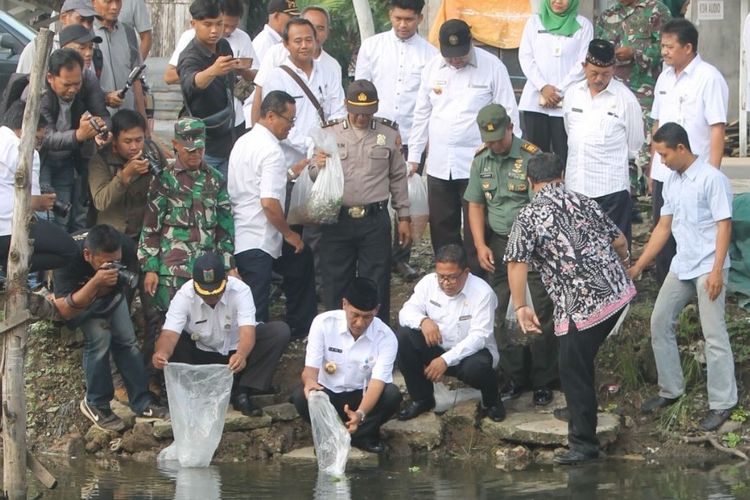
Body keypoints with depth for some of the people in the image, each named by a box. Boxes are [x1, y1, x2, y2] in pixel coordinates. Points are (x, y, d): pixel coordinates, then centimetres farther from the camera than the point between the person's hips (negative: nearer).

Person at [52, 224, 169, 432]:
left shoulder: (126, 248, -30)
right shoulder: (70, 257, -41)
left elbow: (130, 280, -8)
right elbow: (65, 310, -40)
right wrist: (96, 283, -50)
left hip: (110, 295, 4)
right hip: (78, 297, -4)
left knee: (126, 340, -7)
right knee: (99, 337, -22)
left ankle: (141, 403, 2)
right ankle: (96, 405, -9)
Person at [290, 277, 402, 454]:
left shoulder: (386, 338, -16)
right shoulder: (323, 323, -14)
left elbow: (377, 383, -26)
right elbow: (310, 368, -16)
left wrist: (360, 414, -46)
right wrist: (310, 381, -44)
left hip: (363, 399, 0)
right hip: (327, 394, 0)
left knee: (392, 395, -30)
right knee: (301, 396, -32)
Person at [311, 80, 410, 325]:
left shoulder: (388, 134, 6)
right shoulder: (329, 133, 5)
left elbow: (398, 178, 12)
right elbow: (313, 177, 7)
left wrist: (404, 217, 11)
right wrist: (318, 166, -16)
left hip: (375, 220, 0)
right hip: (337, 220, 0)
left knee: (376, 285, 4)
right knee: (335, 283, 5)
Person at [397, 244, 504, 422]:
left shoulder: (482, 292, -20)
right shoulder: (429, 283, -7)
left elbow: (478, 337, -25)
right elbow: (406, 312, -7)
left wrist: (446, 360, -34)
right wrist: (423, 320, -32)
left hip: (470, 352, -5)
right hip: (438, 348, 5)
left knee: (476, 367, -39)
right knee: (404, 336, -20)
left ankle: (491, 402, -1)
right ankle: (421, 399, -3)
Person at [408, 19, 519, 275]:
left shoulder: (492, 67, -8)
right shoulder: (432, 67, 4)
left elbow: (508, 115, -5)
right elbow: (422, 114, 12)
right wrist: (414, 155, 13)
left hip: (477, 165, -4)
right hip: (438, 165, 4)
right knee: (442, 228, 11)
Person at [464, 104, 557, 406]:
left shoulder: (532, 156, -12)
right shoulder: (481, 161, 7)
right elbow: (476, 205, 13)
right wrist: (481, 245, 3)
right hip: (498, 245, 6)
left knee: (539, 313, -4)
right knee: (503, 315, 7)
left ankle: (543, 382, 6)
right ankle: (514, 378, 18)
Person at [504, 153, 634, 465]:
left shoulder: (529, 217, -3)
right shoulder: (584, 203, 13)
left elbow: (516, 263, -13)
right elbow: (619, 242, 18)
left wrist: (520, 307, -5)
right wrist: (621, 263, 40)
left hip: (582, 304, -6)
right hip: (619, 292, 6)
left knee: (574, 371, 3)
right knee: (581, 362, 24)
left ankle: (583, 444, 5)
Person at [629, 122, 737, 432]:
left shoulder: (711, 179, -14)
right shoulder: (672, 182, 10)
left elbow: (724, 226, -15)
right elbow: (663, 227, 16)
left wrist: (716, 271, -21)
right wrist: (638, 266, 15)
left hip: (708, 268, -8)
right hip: (681, 266, 8)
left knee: (714, 334, -7)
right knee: (660, 324, 11)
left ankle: (722, 403, -2)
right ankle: (670, 390, 24)